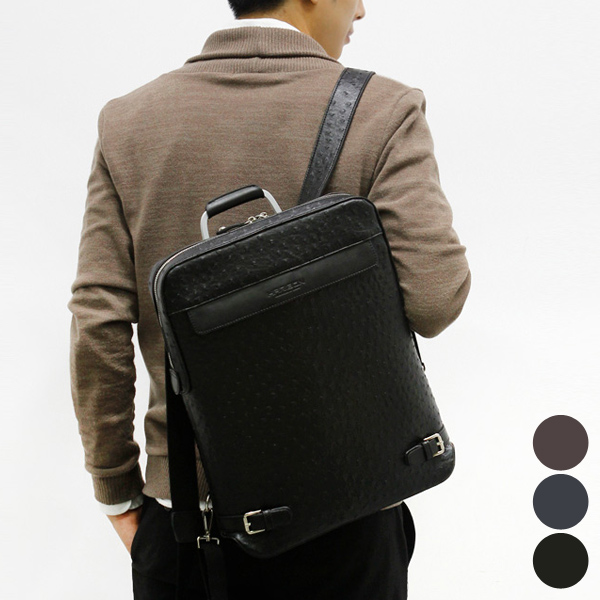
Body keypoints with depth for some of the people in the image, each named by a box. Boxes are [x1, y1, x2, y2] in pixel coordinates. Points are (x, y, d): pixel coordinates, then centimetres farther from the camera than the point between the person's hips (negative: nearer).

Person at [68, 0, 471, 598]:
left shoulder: (129, 121, -2)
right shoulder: (384, 111, -11)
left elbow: (98, 327, -4)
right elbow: (435, 299, -18)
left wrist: (116, 493, 6)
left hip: (187, 508, 2)